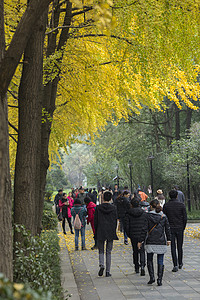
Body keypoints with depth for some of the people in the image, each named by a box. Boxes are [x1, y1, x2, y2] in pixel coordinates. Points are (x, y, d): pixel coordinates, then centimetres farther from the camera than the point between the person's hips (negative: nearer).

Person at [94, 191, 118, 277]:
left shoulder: (98, 208, -5)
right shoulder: (113, 208, -3)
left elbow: (95, 221, -1)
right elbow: (115, 221, 1)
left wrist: (96, 232, 8)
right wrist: (114, 231, 11)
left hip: (100, 232, -1)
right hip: (110, 233, 1)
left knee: (101, 251, 12)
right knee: (109, 252, 9)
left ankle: (101, 265, -14)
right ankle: (108, 271, 7)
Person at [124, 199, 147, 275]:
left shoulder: (128, 214, -4)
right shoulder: (144, 213, -1)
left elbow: (126, 226, -6)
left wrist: (129, 234, 9)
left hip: (133, 236, 0)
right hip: (142, 235, 0)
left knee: (135, 251, 15)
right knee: (142, 251, 4)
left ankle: (137, 268, 23)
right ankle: (142, 266, -18)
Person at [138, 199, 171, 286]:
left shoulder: (148, 216, -7)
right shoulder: (164, 217, 0)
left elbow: (144, 229, -7)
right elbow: (167, 229, 7)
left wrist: (140, 241, -1)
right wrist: (168, 239, 20)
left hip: (150, 242, -2)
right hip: (161, 242, 2)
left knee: (150, 260, 14)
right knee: (160, 261, 8)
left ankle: (152, 277, 2)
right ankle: (159, 279, 3)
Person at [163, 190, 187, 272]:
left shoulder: (166, 205, -3)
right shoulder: (181, 205, -5)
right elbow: (185, 218, -4)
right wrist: (183, 227, 9)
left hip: (171, 229, 0)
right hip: (180, 228, 1)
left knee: (173, 247, 1)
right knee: (180, 246, 14)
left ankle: (175, 265, -5)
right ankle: (180, 263, 26)